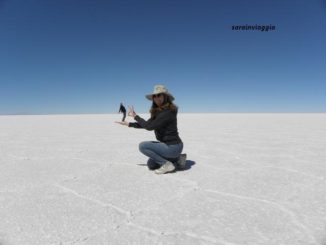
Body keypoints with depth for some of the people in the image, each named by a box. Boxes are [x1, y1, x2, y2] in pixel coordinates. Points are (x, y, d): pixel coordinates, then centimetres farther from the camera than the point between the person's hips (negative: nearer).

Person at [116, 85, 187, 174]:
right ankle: (177, 160, 17)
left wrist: (135, 116, -13)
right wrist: (129, 124, 14)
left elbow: (149, 126, -25)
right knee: (151, 164, 19)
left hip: (173, 147, -9)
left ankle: (167, 164, -8)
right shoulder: (158, 111, 6)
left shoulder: (167, 111, -22)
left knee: (142, 146, -14)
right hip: (168, 145, 9)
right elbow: (147, 124, 15)